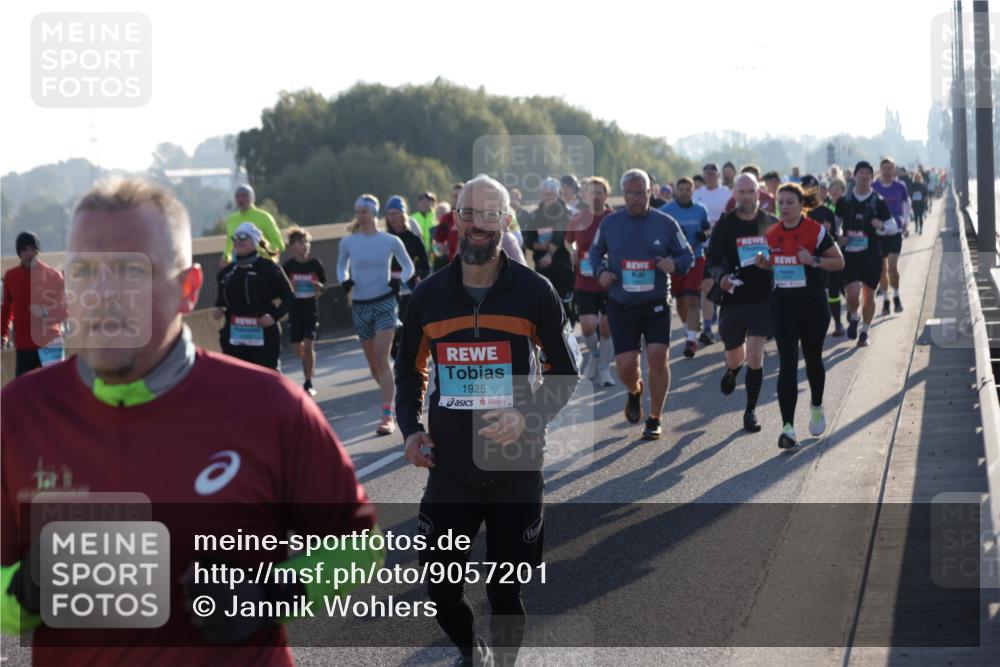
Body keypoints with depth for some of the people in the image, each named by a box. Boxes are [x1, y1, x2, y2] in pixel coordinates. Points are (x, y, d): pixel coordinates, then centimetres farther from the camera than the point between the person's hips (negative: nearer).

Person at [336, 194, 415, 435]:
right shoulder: (348, 242, 1)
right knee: (373, 362, 9)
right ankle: (392, 398, 33)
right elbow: (341, 266, 17)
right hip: (360, 306, 3)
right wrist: (343, 280, -5)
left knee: (381, 358, -16)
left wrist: (401, 280, -11)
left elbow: (408, 266, 10)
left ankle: (387, 417, -19)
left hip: (385, 302, -3)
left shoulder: (390, 241, -3)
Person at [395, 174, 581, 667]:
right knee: (438, 582, 6)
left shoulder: (533, 292, -6)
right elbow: (409, 370, 15)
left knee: (505, 587, 3)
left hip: (515, 464, -2)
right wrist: (410, 428, -1)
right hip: (449, 463, 2)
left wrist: (529, 417, -15)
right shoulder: (428, 295, 1)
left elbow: (565, 370, 1)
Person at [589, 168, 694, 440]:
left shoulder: (666, 223, -1)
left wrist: (675, 264, -17)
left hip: (656, 305, -1)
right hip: (621, 306, 1)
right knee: (625, 366, -5)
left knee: (658, 356, -15)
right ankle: (635, 392, 35)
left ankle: (654, 420, 2)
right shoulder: (610, 223, 2)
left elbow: (688, 255, 6)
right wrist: (601, 271, -6)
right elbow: (595, 252, 16)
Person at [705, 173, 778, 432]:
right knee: (735, 356, 15)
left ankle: (750, 411, 2)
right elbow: (711, 261, -3)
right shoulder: (724, 226, -1)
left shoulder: (771, 224, 3)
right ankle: (733, 371, 54)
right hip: (733, 299, 1)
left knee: (755, 357, -11)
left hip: (763, 299, -1)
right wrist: (720, 277, -22)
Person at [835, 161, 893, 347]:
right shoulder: (844, 201, 3)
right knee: (852, 293, -13)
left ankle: (864, 332, 19)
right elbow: (835, 223, 15)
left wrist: (881, 225, -18)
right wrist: (839, 237, -4)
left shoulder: (878, 201, 0)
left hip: (871, 253, 0)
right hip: (849, 253, 0)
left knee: (869, 294, 4)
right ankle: (853, 318, 19)